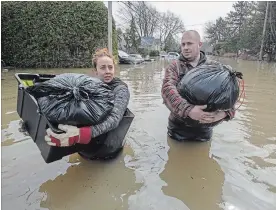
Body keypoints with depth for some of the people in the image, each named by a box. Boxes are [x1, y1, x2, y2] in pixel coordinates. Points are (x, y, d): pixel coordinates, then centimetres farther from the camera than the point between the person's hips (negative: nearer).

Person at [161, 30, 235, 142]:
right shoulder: (174, 67, -3)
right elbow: (167, 89, -20)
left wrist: (224, 113, -29)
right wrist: (188, 110, -37)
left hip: (204, 129, 1)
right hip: (178, 128, -1)